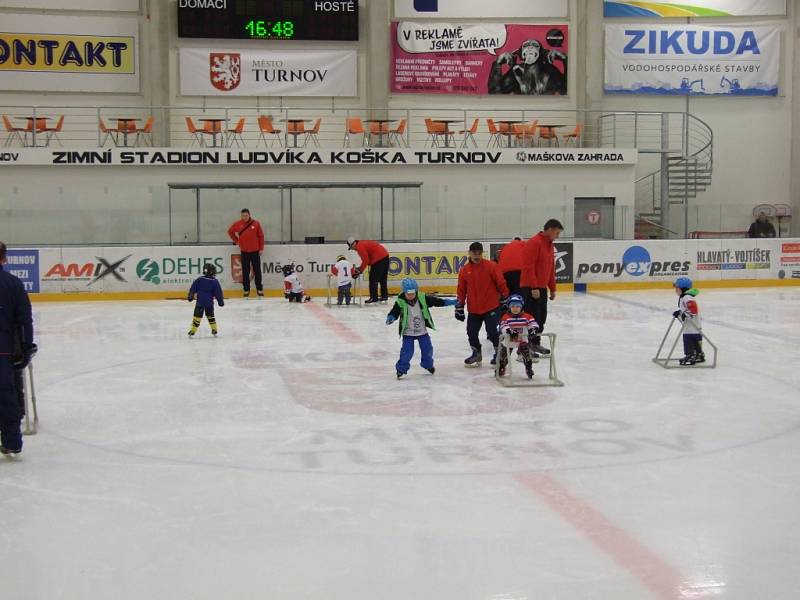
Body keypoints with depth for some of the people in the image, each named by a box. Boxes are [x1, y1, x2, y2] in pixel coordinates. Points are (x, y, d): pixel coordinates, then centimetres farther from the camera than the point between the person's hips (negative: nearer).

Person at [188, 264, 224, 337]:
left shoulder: (199, 279, 0)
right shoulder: (215, 282, -2)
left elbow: (193, 289, 4)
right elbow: (218, 292, -1)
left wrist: (190, 296, 16)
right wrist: (221, 301, 7)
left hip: (200, 301, -1)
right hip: (209, 302, 1)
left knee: (197, 316, 1)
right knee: (210, 315, 18)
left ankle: (193, 331, -2)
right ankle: (214, 330, 19)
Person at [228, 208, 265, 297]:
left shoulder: (256, 223, -4)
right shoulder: (237, 224, 0)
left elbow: (261, 236, 0)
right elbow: (230, 231, 15)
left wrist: (261, 248, -2)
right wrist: (236, 241, 8)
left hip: (255, 251, -1)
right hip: (244, 251, 1)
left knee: (257, 270, 4)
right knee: (245, 272, 3)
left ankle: (259, 289, 12)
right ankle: (246, 289, 11)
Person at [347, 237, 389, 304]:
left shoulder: (360, 247, -11)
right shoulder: (363, 243, 20)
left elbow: (366, 260, -15)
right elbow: (366, 259, 22)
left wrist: (360, 270, -6)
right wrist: (360, 268, 17)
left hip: (379, 259, -10)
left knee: (373, 278, -4)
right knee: (383, 278, 18)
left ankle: (374, 298, -3)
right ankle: (384, 296, 25)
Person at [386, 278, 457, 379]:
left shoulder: (423, 299, -9)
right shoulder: (400, 303, -15)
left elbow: (437, 301, -5)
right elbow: (394, 313, -16)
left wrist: (452, 302, -7)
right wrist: (390, 318, -38)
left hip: (422, 331, 3)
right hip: (408, 332, -3)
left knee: (427, 349, 11)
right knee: (407, 351, -11)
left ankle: (428, 364, 38)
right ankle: (401, 369, 7)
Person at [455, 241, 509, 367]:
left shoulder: (491, 266, -8)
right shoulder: (464, 270, 1)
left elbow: (501, 283, -2)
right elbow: (461, 290, 8)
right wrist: (459, 307, 8)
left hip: (491, 307, -4)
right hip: (473, 309, 4)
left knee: (492, 331, -5)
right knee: (472, 332, 7)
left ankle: (499, 352, 16)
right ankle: (476, 354, 28)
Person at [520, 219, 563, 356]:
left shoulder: (550, 245, 15)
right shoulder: (534, 243, -15)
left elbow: (551, 269, 22)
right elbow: (528, 267, -21)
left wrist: (552, 288, 20)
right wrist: (534, 287, -22)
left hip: (542, 288, 9)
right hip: (530, 288, -9)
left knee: (541, 317, 14)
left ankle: (535, 343, 26)